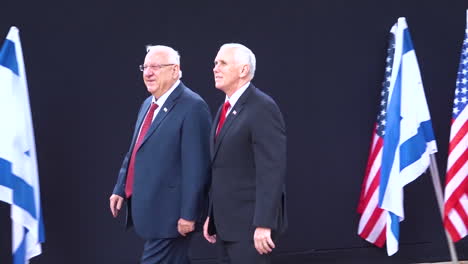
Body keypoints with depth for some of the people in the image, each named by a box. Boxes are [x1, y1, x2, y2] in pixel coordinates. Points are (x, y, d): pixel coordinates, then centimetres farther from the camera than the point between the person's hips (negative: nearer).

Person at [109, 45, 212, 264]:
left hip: (170, 212, -9)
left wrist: (189, 214, -20)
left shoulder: (192, 106, -15)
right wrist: (121, 189, 15)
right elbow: (134, 151, 22)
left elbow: (197, 166, -19)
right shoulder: (149, 104, 14)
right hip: (149, 208, 9)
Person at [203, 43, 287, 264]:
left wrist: (264, 224, -24)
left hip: (250, 223, -9)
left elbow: (272, 170, -20)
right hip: (226, 223, 9)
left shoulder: (262, 107, -14)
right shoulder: (226, 109, 15)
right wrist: (212, 216, 17)